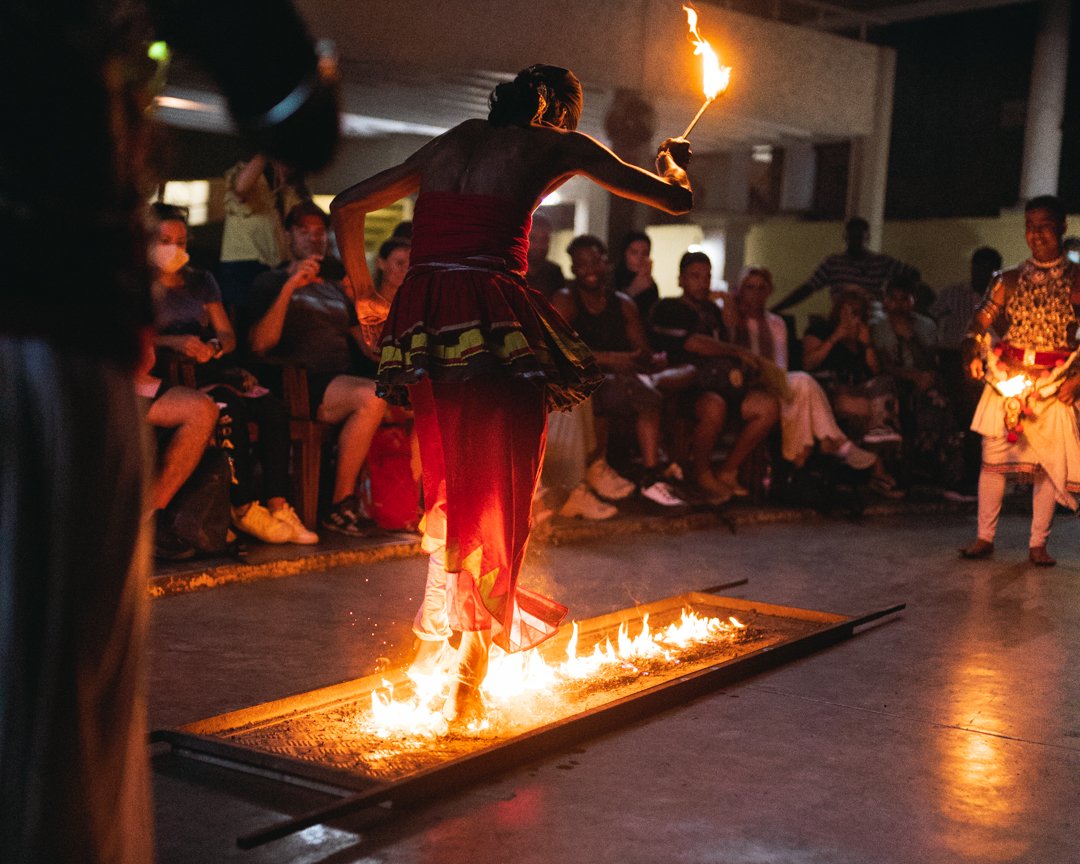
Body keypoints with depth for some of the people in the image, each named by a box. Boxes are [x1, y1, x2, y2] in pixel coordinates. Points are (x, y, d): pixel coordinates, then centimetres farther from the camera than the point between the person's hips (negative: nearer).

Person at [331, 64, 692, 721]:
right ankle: (471, 673, 1)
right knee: (502, 492, 2)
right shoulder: (559, 144, 13)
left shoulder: (453, 141, 26)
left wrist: (363, 290, 38)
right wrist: (672, 164, 41)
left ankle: (455, 636, 24)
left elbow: (348, 205, 29)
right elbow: (677, 200, 19)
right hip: (496, 317, -5)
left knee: (452, 483, 18)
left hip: (422, 317, 5)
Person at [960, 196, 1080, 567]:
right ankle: (984, 537, 9)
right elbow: (980, 323, 4)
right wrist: (975, 355, -15)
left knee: (1049, 461, 0)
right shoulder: (1010, 279, 7)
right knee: (993, 456, 0)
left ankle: (1038, 544, 9)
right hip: (1007, 378, 2)